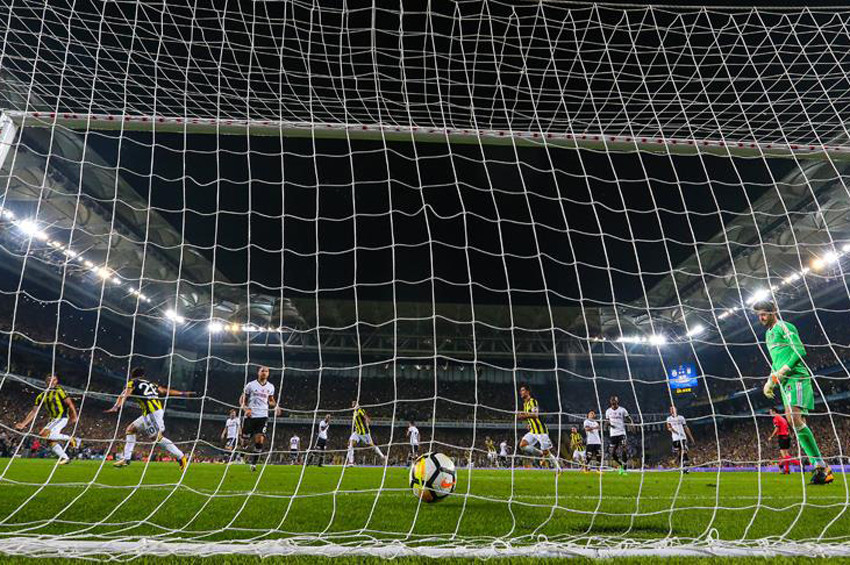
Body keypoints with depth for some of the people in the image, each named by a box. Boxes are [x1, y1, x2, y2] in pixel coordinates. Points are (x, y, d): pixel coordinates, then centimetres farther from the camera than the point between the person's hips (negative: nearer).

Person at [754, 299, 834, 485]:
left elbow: (800, 352, -13)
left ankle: (821, 466, -17)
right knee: (796, 421, 1)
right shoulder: (768, 334, 25)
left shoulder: (784, 327, -2)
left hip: (796, 378, -9)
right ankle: (820, 466, 2)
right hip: (785, 381, 9)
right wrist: (770, 380, 20)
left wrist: (781, 372, -18)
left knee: (794, 417, -22)